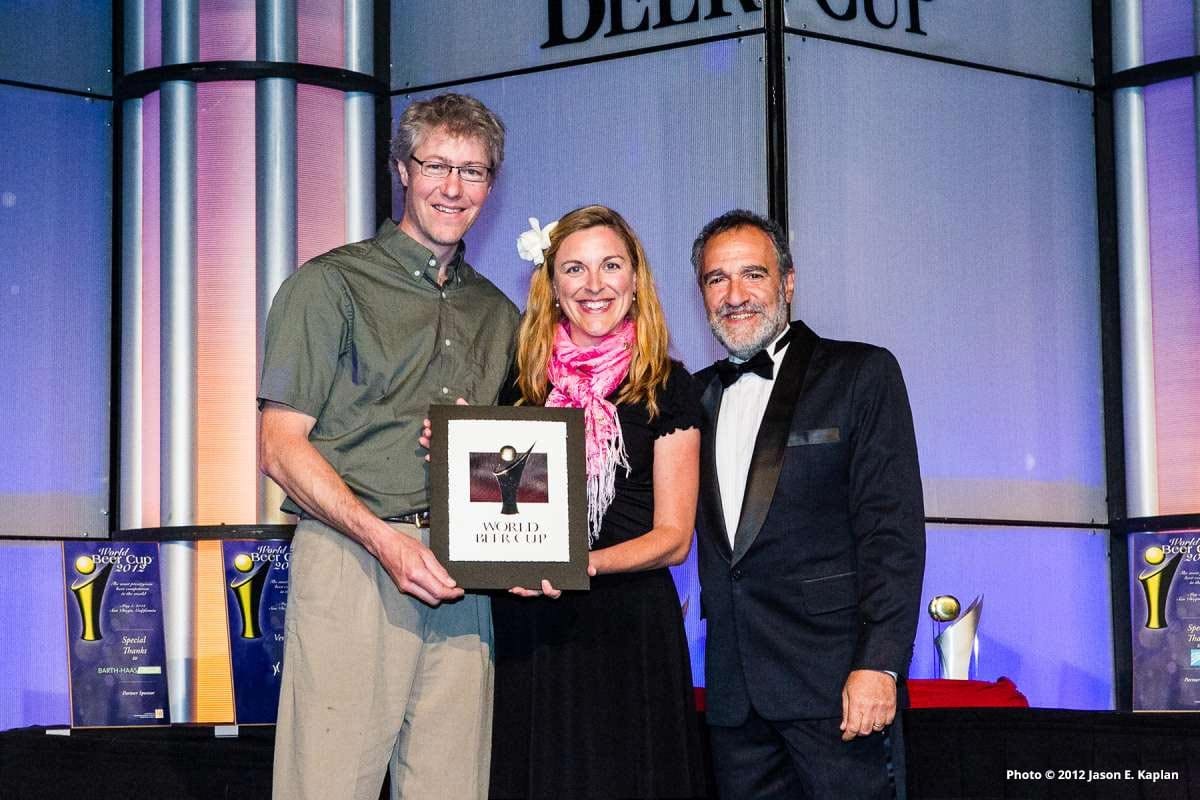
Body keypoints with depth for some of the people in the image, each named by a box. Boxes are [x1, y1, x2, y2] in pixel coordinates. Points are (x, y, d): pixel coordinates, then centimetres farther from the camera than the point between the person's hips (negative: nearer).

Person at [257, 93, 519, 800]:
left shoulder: (498, 313, 20)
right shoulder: (330, 285, 4)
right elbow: (280, 445, -3)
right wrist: (383, 537, -15)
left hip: (460, 577, 5)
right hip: (352, 562, -5)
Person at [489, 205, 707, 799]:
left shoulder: (664, 386, 0)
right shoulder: (523, 382, 8)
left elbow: (673, 537, -3)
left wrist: (587, 563, -20)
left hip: (629, 627, -2)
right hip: (528, 624, 2)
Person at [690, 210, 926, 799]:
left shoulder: (862, 374, 1)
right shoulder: (697, 395, 17)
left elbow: (892, 529, -7)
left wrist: (878, 664, -15)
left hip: (833, 676, -4)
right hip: (734, 692, 5)